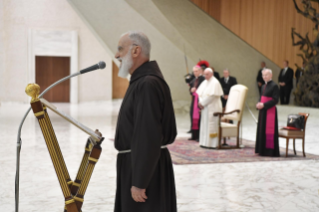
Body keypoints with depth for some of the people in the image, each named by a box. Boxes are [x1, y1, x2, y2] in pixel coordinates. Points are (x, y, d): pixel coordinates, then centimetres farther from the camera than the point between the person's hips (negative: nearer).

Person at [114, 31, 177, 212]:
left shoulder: (147, 84, -20)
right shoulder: (141, 80, 13)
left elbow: (148, 138, -25)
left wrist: (139, 182, -24)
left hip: (146, 168, -10)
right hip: (136, 163, 10)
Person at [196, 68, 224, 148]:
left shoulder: (215, 82, -11)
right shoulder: (205, 82, 13)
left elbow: (212, 95, -18)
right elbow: (200, 93, 12)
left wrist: (203, 103, -14)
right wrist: (201, 102, -5)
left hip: (212, 107, -8)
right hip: (205, 107, 8)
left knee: (211, 124, -6)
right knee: (204, 124, 9)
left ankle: (212, 143, -2)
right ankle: (205, 142, 14)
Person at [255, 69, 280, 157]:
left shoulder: (274, 86, -10)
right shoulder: (263, 86, 15)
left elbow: (275, 100, -16)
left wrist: (264, 105, -20)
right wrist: (259, 104, -1)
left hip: (270, 111, -8)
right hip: (263, 111, 8)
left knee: (269, 131, -6)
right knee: (261, 130, 10)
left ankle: (270, 150, -2)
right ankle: (262, 150, 16)